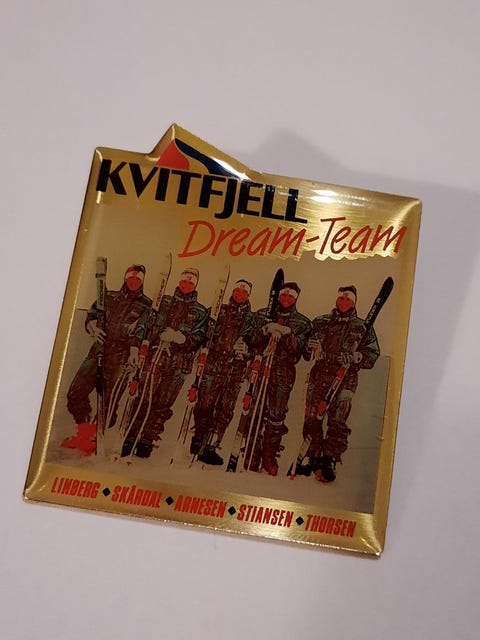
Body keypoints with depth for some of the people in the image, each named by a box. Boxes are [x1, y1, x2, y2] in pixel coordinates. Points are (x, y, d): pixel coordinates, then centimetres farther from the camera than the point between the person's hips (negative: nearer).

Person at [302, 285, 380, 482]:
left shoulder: (362, 327, 10)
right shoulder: (320, 322, 16)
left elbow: (373, 353, 5)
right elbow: (305, 352, 18)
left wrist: (353, 357, -13)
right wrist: (309, 347, -6)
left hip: (345, 379, -2)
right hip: (319, 375, 3)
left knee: (337, 420, -11)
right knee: (312, 418, -1)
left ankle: (329, 463, -7)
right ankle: (313, 460, 11)